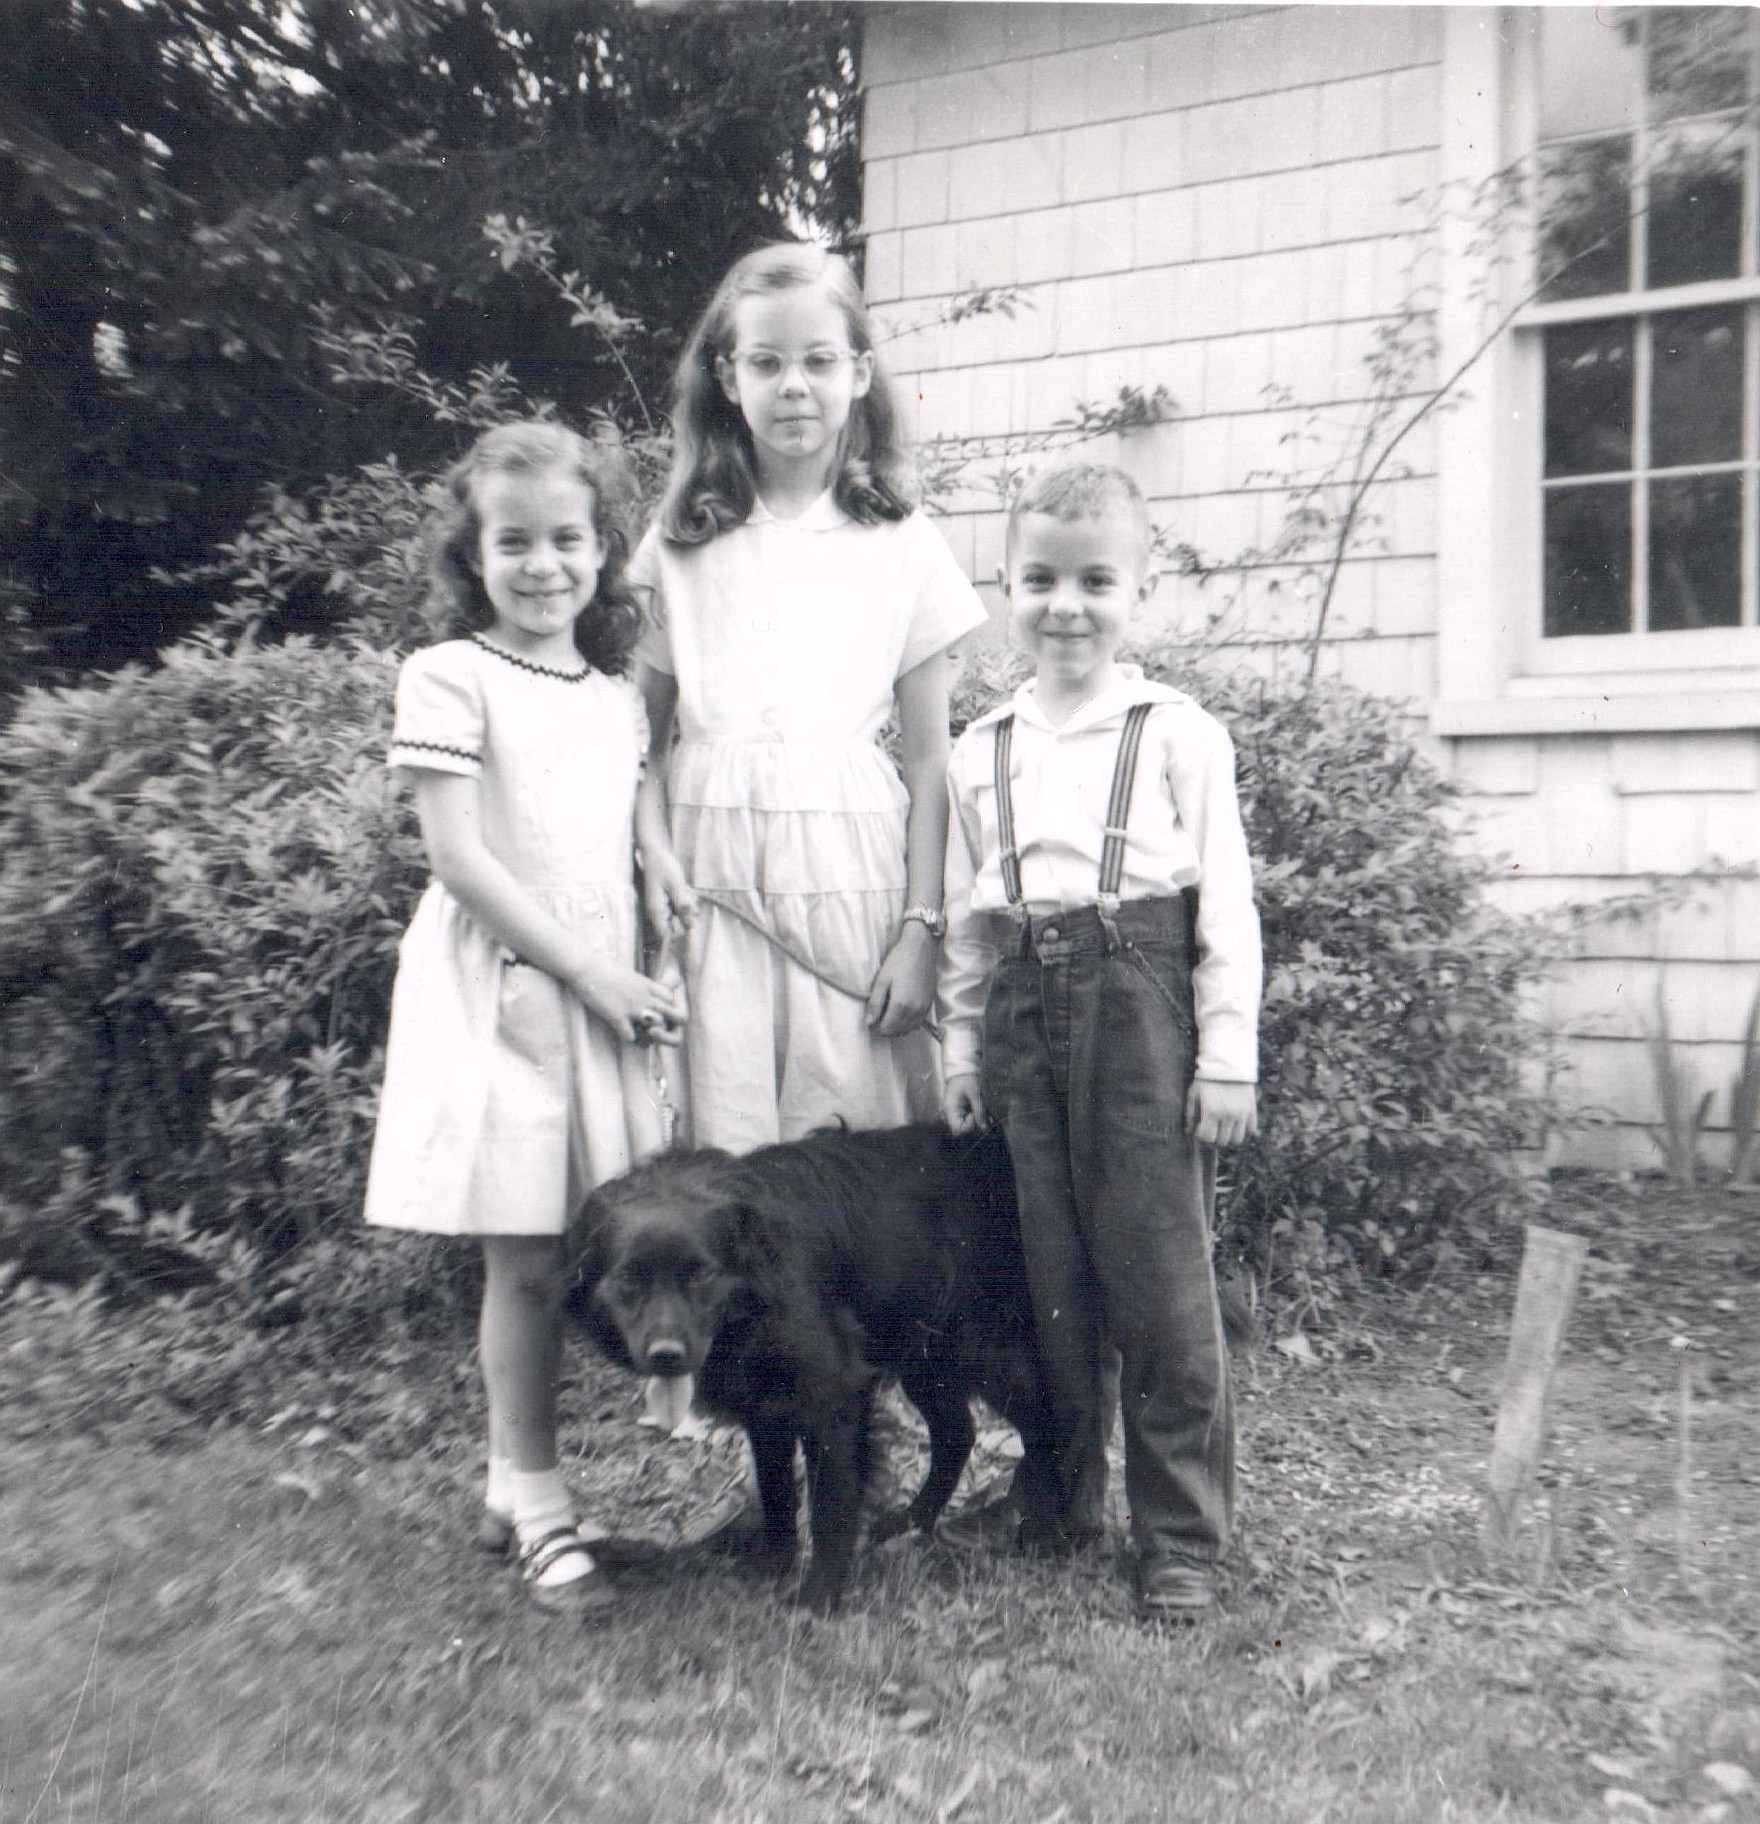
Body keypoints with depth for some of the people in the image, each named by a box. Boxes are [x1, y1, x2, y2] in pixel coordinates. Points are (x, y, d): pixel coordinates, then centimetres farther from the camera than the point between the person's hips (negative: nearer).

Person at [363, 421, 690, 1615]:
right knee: (527, 1256, 0)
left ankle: (517, 1480, 26)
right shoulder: (449, 681, -5)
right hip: (498, 988, -5)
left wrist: (657, 974, 0)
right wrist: (591, 971, -13)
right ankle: (536, 1493, 18)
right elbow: (459, 860, -11)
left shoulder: (618, 694, 13)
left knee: (576, 1253, 9)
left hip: (603, 988, 5)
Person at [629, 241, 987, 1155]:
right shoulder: (680, 542, 8)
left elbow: (930, 761, 3)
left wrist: (921, 928, -2)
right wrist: (654, 875, -5)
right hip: (710, 884, 1)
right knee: (720, 1156, 1)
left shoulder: (902, 546, 5)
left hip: (852, 880, -1)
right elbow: (643, 741, 9)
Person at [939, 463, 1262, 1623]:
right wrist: (961, 1045, 12)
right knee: (1047, 1273, 11)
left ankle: (1184, 1537, 16)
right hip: (1025, 1011, 4)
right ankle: (1061, 1506, 28)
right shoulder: (981, 751, 12)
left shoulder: (1181, 734, 0)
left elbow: (1227, 906, -1)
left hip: (1138, 1002, -4)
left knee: (1160, 1279, 0)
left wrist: (1227, 1052, -5)